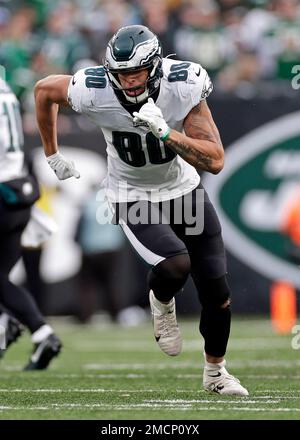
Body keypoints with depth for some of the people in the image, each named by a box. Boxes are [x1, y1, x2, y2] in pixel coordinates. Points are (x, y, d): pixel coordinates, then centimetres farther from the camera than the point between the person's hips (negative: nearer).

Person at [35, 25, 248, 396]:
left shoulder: (183, 86, -26)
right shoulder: (94, 92, -26)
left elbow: (215, 162, -27)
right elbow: (44, 90, -3)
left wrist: (165, 132, -41)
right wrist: (52, 155, 6)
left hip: (183, 189, 2)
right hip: (134, 198, -2)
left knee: (217, 292, 3)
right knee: (175, 265, -30)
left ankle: (215, 372, 30)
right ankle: (161, 303, 7)